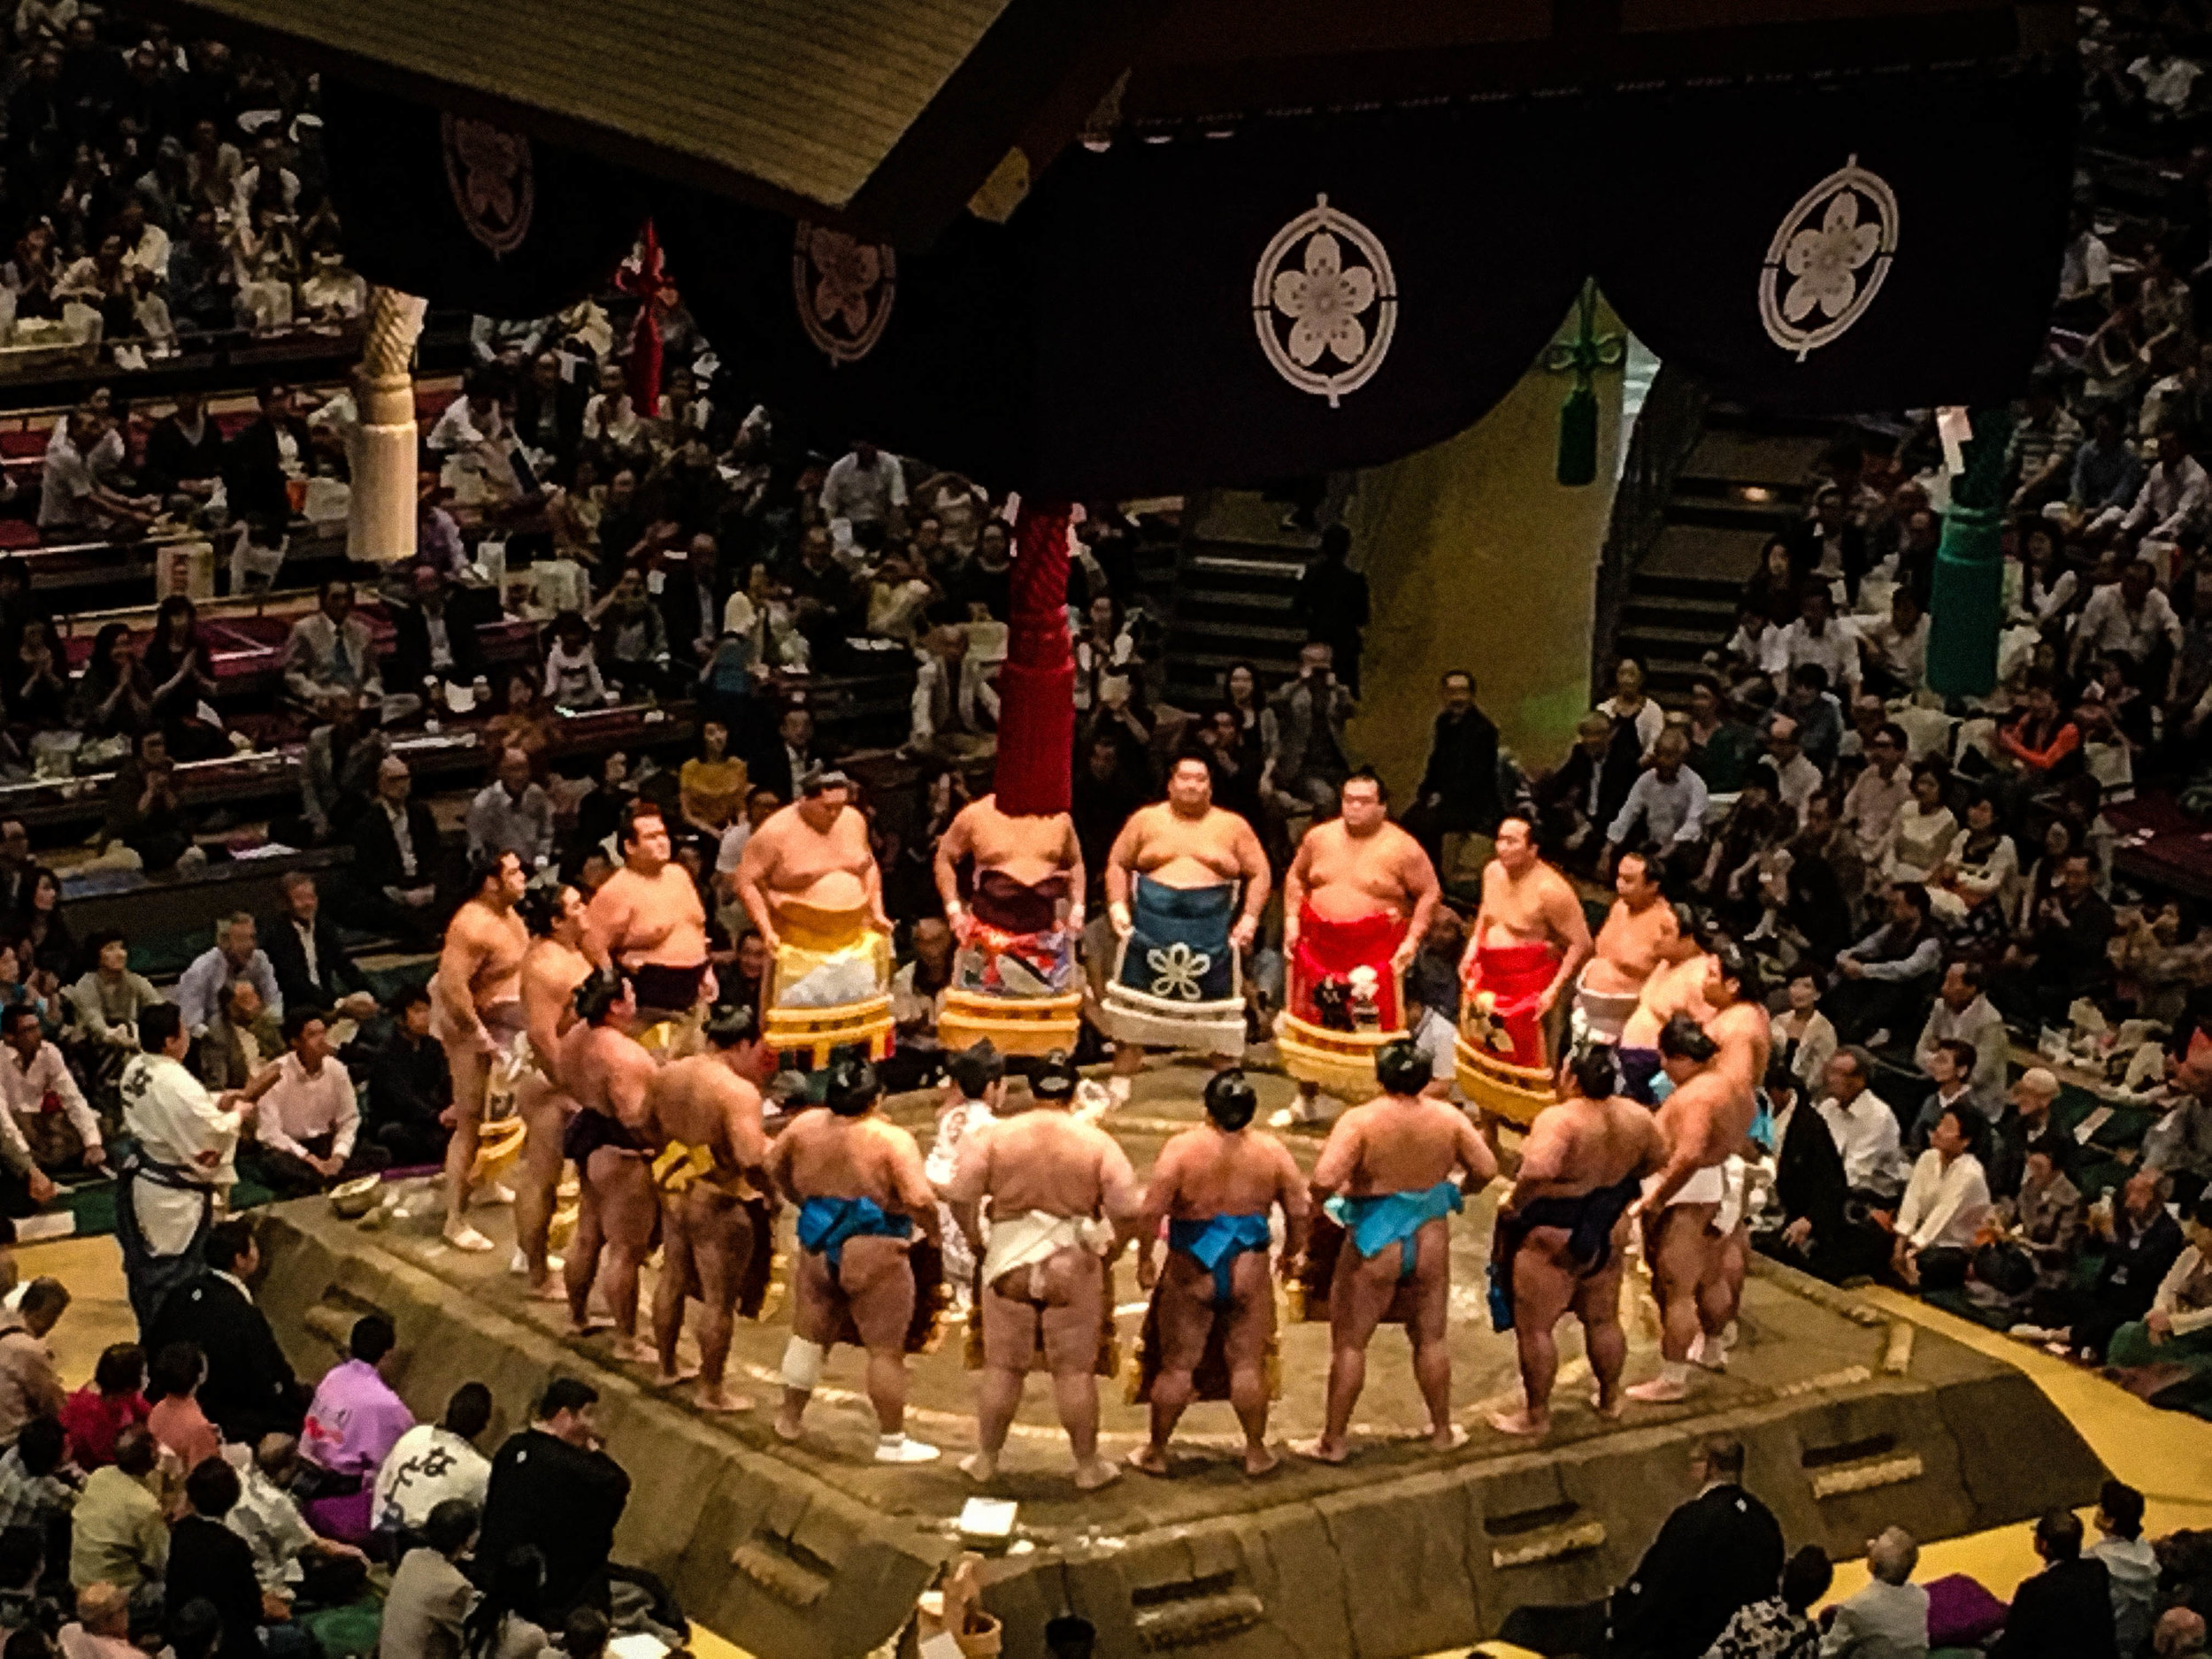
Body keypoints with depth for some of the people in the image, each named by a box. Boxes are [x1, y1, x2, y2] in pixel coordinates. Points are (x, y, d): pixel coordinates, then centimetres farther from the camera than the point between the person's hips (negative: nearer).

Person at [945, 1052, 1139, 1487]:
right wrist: (1110, 1252, 7)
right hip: (1074, 1267, -1)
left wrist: (974, 1239, 9)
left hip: (1009, 1261, 1)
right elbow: (1128, 1209, -9)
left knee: (1002, 1366, 11)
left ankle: (986, 1460, 20)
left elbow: (961, 1196, -6)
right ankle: (1087, 1466, 14)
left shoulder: (996, 1136, -5)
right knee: (1075, 1370, 7)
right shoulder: (1097, 1143, -6)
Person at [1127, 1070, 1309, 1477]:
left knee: (1177, 1365, 8)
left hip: (1192, 1271, -1)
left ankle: (1156, 1451, 19)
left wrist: (1144, 1260, -1)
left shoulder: (1182, 1148, -11)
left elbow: (1151, 1211, -14)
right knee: (1248, 1364, 11)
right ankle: (1256, 1451, 19)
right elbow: (1300, 1211, 0)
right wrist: (1291, 1254, 17)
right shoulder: (1272, 1152, -3)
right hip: (1248, 1272, 1)